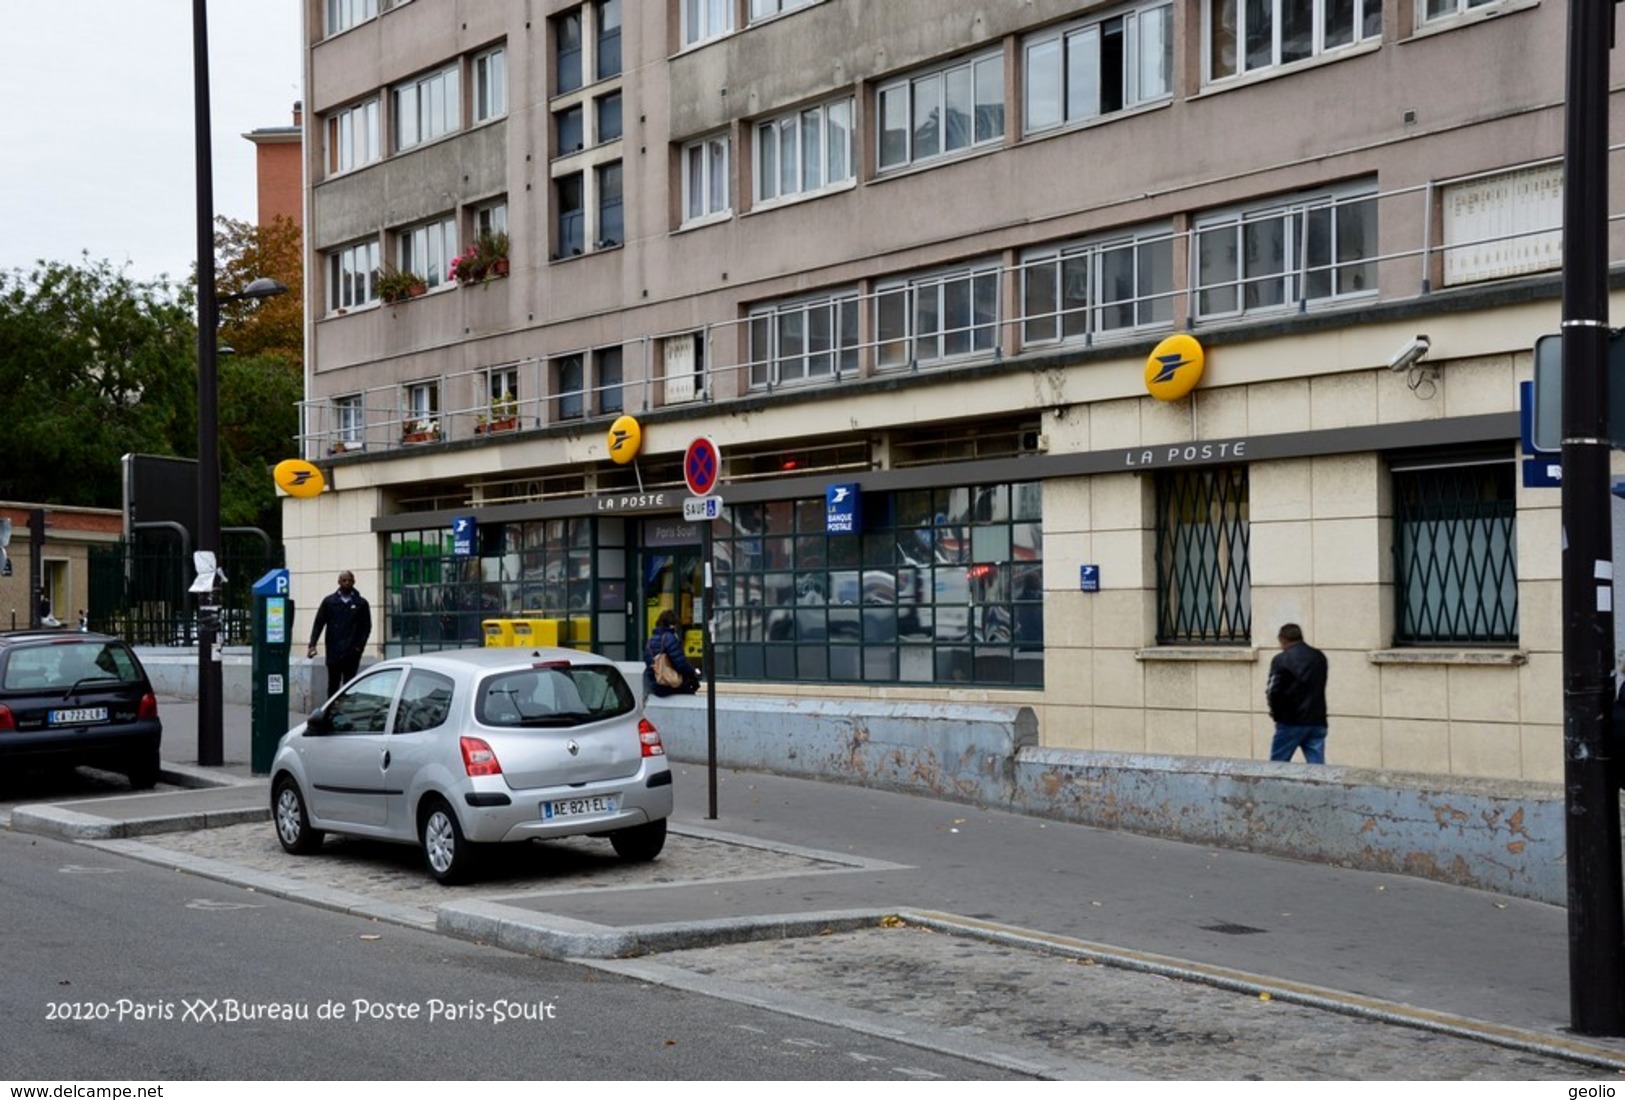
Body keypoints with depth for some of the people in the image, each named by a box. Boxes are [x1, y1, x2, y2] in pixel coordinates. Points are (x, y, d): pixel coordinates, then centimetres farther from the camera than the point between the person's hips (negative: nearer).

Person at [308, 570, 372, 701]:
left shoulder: (361, 603, 6)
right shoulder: (329, 601, 7)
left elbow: (366, 627, 6)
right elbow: (319, 623, 5)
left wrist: (360, 646, -6)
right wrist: (312, 644, -6)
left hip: (352, 653, -1)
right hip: (333, 652, 1)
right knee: (333, 685, 5)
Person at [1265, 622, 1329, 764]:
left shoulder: (1281, 660, -8)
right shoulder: (1320, 658, 11)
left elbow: (1274, 692, -13)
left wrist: (1275, 712, 5)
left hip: (1291, 722, -4)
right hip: (1317, 721, 4)